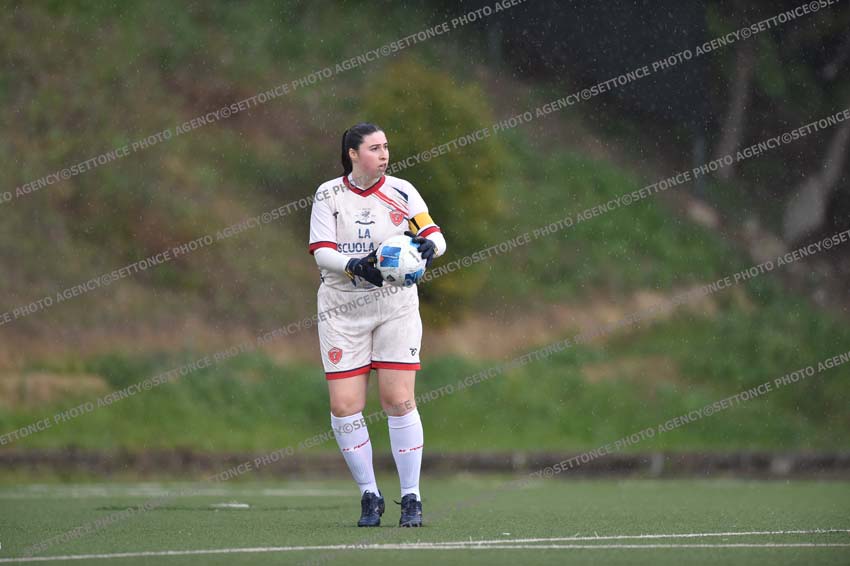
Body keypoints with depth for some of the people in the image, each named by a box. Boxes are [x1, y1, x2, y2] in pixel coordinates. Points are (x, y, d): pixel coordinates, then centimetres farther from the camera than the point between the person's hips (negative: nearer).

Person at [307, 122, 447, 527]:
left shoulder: (401, 192, 0)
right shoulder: (328, 195, -1)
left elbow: (435, 237, -2)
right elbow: (321, 252, -8)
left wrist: (429, 245, -26)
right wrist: (355, 266, -26)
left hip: (395, 307, 0)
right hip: (342, 310, 0)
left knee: (399, 401, -8)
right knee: (344, 407, -6)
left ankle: (411, 498, 1)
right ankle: (369, 497, 9)